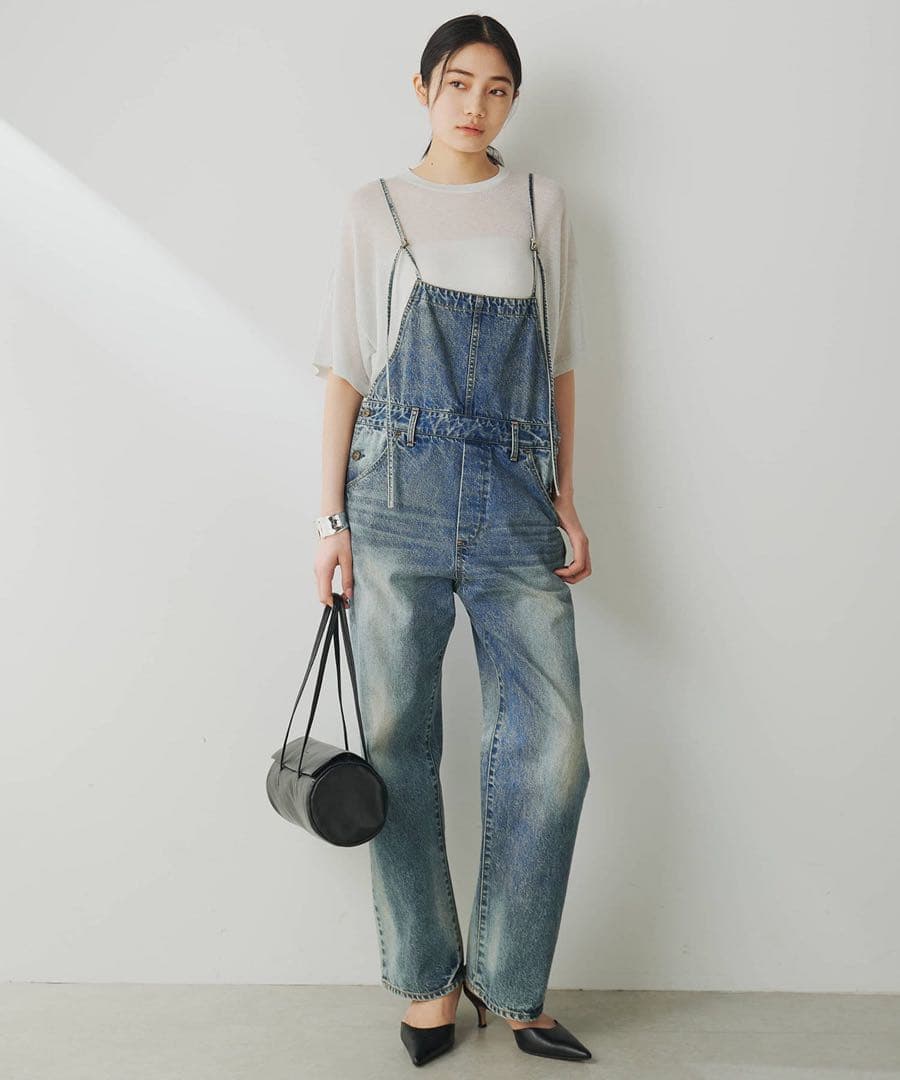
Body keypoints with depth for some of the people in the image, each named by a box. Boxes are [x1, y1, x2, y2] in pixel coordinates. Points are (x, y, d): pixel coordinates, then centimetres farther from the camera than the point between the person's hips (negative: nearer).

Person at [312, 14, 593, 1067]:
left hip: (515, 504, 2)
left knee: (552, 749, -5)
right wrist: (331, 521, -1)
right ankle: (429, 981, 20)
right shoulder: (375, 209, 9)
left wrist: (566, 501, 8)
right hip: (398, 494, -1)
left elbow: (558, 363, 15)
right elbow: (345, 372, 6)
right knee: (400, 745, 2)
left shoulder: (539, 203, 15)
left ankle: (506, 980, 15)